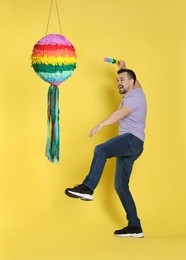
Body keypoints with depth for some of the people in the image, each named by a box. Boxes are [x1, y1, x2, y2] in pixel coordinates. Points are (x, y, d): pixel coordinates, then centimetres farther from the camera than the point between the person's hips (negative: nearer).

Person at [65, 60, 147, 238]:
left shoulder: (135, 96, -7)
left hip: (132, 139, -10)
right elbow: (135, 81, 50)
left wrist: (100, 125, -37)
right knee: (120, 186, 4)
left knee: (101, 150, -35)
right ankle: (135, 227, 5)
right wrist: (123, 68, 45)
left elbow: (120, 113, -26)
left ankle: (87, 188, -46)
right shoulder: (134, 91, 22)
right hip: (127, 144, 10)